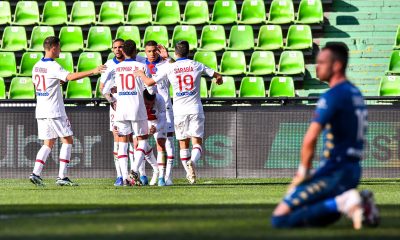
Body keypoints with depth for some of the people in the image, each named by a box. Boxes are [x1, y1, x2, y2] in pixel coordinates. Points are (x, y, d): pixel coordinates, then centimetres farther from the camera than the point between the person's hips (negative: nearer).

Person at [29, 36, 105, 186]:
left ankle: (36, 173, -3)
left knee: (48, 144, 12)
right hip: (55, 112, -7)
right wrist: (92, 72, -31)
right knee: (67, 140, 2)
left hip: (41, 111, 7)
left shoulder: (37, 66, 10)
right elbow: (70, 77, -29)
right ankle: (62, 176, -3)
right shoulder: (53, 66, -15)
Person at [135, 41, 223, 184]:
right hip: (195, 109, 0)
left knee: (183, 144, 11)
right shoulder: (197, 66, 2)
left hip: (179, 110, 0)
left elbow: (149, 82, 0)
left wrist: (141, 74, 21)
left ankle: (189, 173, 4)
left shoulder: (169, 68, -2)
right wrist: (218, 79, 37)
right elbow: (217, 76, 12)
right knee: (197, 142, 0)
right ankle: (193, 160, -30)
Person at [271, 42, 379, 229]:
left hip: (334, 174, -9)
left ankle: (341, 203, -18)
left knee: (279, 219, -12)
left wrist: (304, 170, -9)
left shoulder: (333, 96, -14)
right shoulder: (355, 93, 15)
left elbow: (310, 139, -24)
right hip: (353, 170, 9)